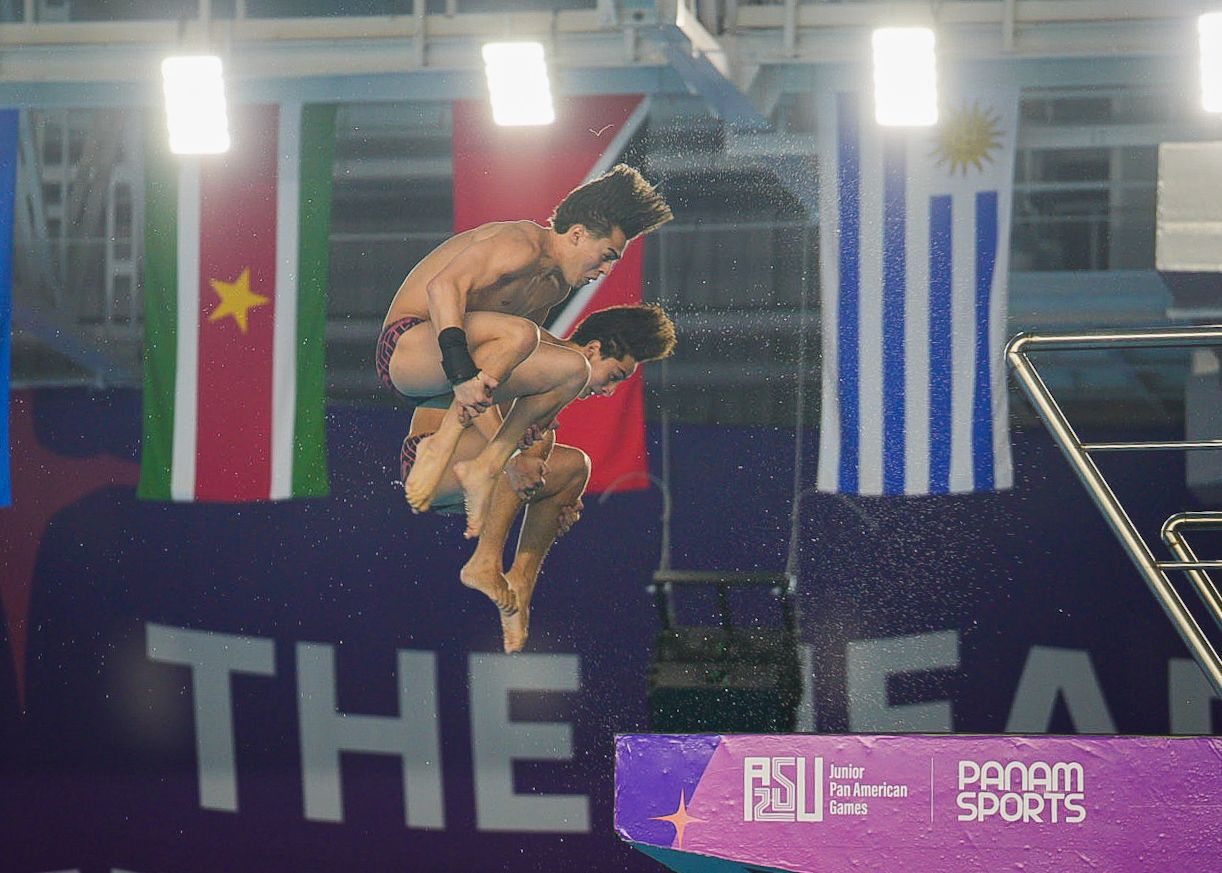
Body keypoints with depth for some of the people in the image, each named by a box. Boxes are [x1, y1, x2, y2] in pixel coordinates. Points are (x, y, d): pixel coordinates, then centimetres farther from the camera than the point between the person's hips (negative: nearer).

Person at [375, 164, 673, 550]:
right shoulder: (522, 244, -17)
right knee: (518, 332, -35)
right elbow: (443, 285, -32)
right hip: (405, 347, -10)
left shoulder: (555, 286, 15)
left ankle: (487, 465, -4)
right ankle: (440, 444, -25)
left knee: (572, 369, 3)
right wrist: (462, 374, -41)